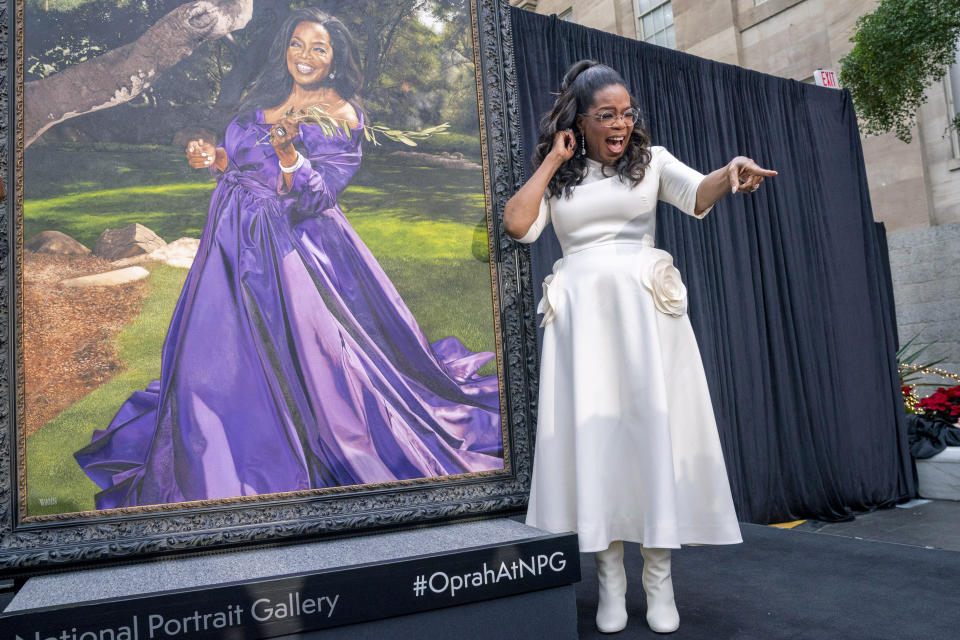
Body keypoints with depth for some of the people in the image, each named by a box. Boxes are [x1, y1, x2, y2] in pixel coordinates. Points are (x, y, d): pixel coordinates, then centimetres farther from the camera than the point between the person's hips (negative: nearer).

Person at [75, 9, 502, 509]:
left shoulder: (341, 117, -9)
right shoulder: (265, 96, 10)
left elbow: (315, 198, -16)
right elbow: (242, 160, 17)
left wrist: (287, 150, -30)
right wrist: (215, 158, -3)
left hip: (291, 246, -6)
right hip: (235, 239, 7)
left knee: (295, 360, -4)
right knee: (224, 353, 14)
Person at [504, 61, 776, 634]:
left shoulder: (652, 160, 11)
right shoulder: (557, 177, 14)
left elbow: (697, 194, -7)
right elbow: (518, 225, -1)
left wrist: (732, 172, -29)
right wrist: (552, 161, 5)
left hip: (645, 309, 0)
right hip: (581, 313, 1)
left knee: (655, 426, -5)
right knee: (592, 430, -3)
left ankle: (660, 578, 5)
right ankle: (611, 577, 6)